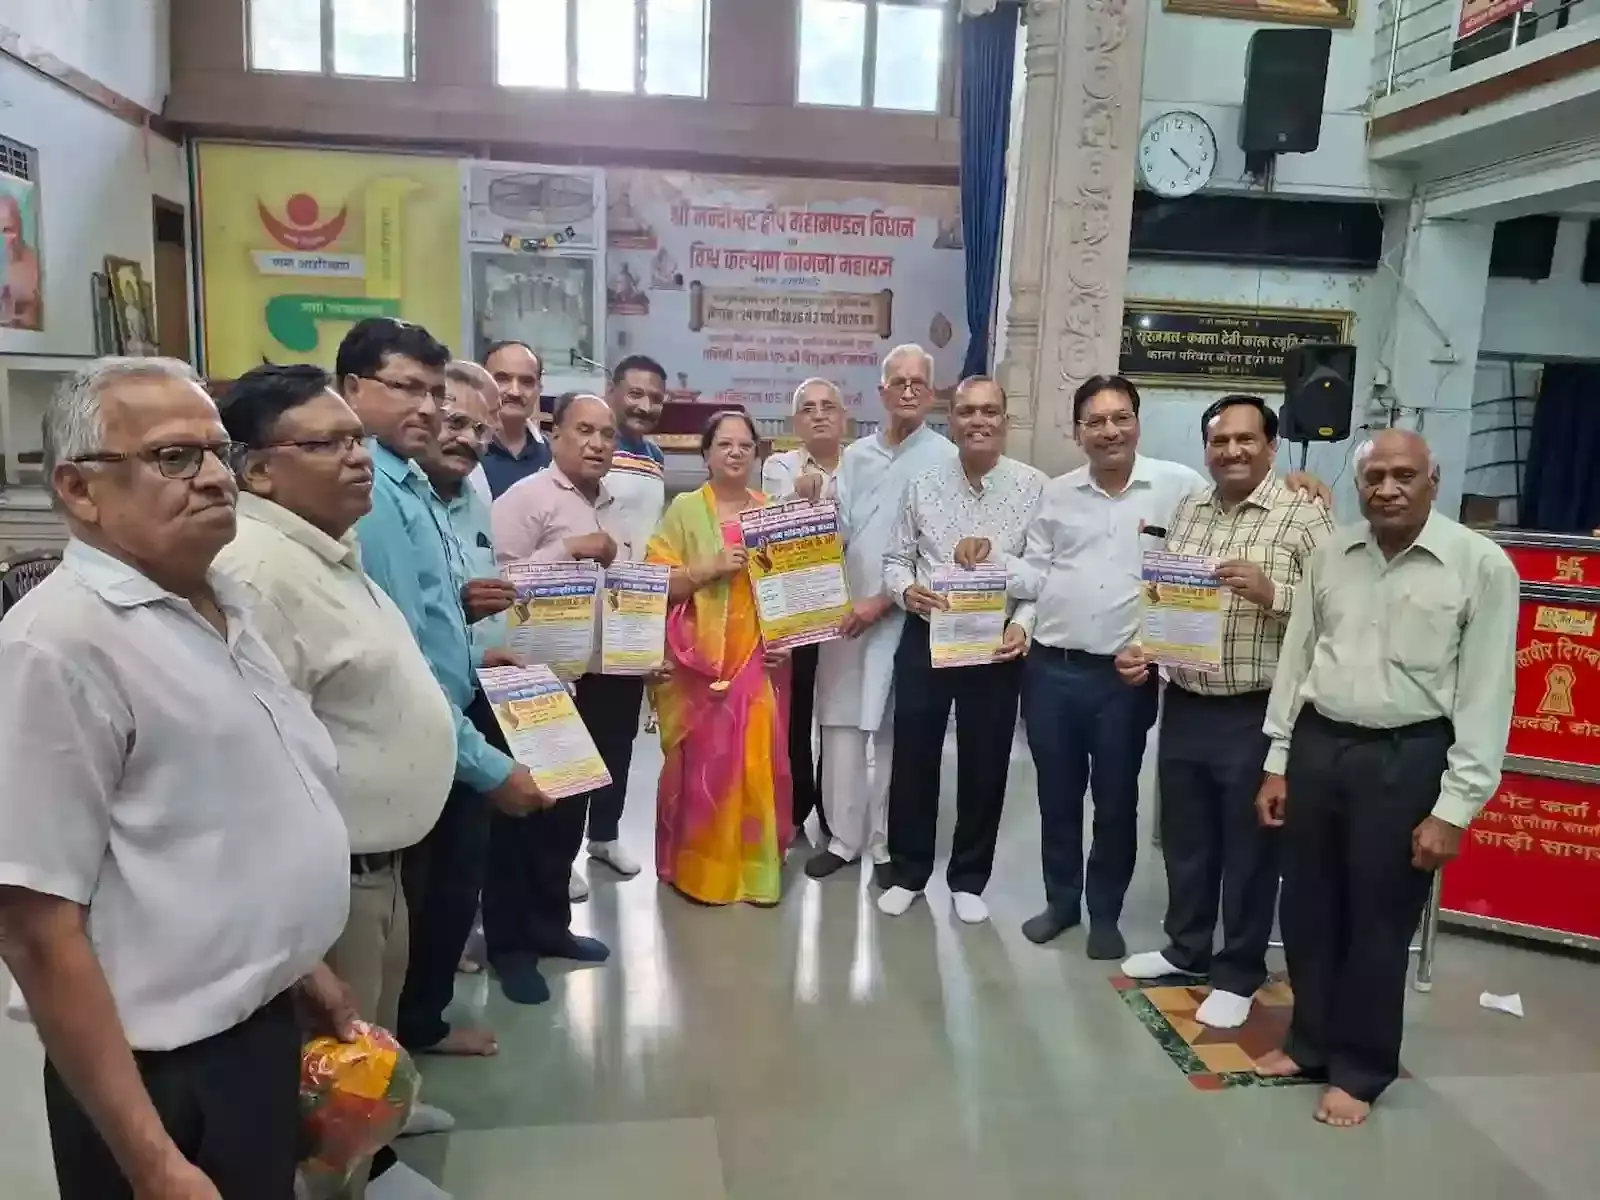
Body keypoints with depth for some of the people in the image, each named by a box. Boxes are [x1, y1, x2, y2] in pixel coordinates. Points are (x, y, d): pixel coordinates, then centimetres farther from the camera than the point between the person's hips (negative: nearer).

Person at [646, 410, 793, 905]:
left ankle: (755, 866, 17)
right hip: (701, 660, -3)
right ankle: (699, 867, 15)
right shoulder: (684, 509, 0)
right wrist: (710, 568, -17)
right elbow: (656, 583, -4)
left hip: (758, 657, 3)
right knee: (701, 762, 0)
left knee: (757, 762, 2)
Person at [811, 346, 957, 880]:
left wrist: (882, 600, -13)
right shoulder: (855, 456, 12)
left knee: (894, 731, 4)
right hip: (844, 609, 4)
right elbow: (836, 529, 7)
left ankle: (888, 844, 18)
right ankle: (844, 836, 18)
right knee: (841, 725, 6)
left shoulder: (946, 459, -4)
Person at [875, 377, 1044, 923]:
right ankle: (907, 872, 29)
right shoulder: (923, 486, 3)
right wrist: (906, 590, -15)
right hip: (925, 638, 2)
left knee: (984, 767, 10)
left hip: (997, 643, -1)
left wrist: (1027, 624, -18)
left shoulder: (1034, 487, -5)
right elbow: (895, 559, 5)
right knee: (913, 759, 10)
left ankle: (968, 880, 29)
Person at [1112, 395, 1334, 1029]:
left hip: (1256, 714, -5)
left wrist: (1270, 592, -28)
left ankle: (1239, 973, 25)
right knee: (1184, 838, 18)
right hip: (1183, 705, 6)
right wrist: (1143, 648, 0)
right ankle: (1186, 947, 38)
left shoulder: (1304, 515, -8)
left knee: (1248, 847, 9)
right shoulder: (1187, 511, 10)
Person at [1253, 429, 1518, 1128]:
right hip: (1317, 746, 4)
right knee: (1306, 911, 14)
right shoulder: (1330, 555, 5)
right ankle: (1310, 1040, 35)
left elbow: (1487, 694, -8)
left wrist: (1454, 807, -11)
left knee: (1378, 924, 8)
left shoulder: (1481, 566, -8)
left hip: (1406, 759, -4)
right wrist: (1278, 762, 9)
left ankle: (1360, 1069, 27)